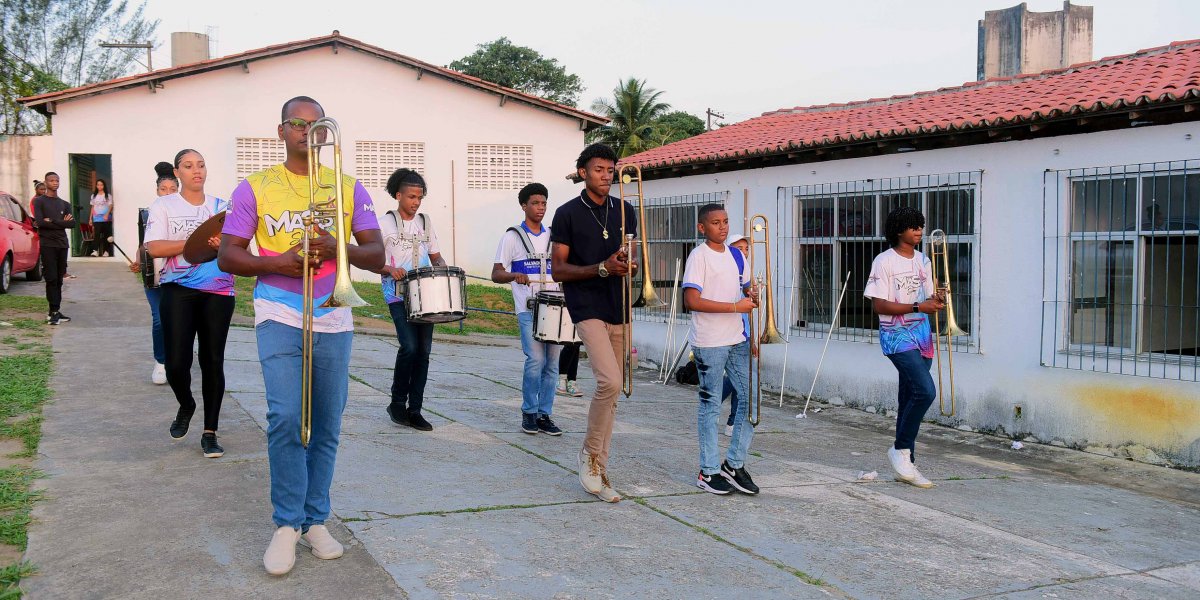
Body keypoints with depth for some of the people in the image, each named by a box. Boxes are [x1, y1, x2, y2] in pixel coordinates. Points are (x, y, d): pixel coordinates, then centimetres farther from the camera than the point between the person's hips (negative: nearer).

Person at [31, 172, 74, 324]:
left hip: (63, 245, 4)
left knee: (59, 279, 4)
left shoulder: (64, 204, 16)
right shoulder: (39, 201, 3)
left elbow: (72, 223, 2)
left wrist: (52, 222, -8)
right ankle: (53, 312, -10)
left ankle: (55, 312, 7)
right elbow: (39, 222, -11)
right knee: (51, 279, -9)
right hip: (47, 245, -4)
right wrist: (61, 223, -7)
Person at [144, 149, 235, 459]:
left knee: (213, 361, 2)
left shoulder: (222, 207, 12)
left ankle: (210, 433, 13)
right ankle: (186, 406, 26)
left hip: (218, 291, 2)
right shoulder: (164, 206, 6)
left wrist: (223, 245, -16)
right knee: (176, 363, -8)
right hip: (178, 290, -1)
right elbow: (154, 247, -7)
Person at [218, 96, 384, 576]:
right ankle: (287, 524, 0)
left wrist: (338, 247, -15)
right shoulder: (255, 188, 5)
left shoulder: (349, 188, 8)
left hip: (333, 319, 2)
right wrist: (277, 263, -14)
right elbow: (227, 256, 3)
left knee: (326, 425, 5)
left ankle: (314, 520, 18)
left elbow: (377, 256, 4)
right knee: (285, 418, -14)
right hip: (279, 316, -2)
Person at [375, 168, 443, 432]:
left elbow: (436, 257, 18)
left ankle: (415, 410, 9)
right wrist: (390, 269, -20)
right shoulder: (386, 224, -1)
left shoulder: (425, 223, 13)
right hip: (398, 296, -5)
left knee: (424, 351, 1)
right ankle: (397, 403, 1)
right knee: (409, 346, -17)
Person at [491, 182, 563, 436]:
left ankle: (545, 415, 12)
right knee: (536, 360, -14)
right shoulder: (512, 237, 2)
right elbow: (496, 274, -1)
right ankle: (529, 413, 3)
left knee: (552, 362, 3)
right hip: (528, 308, -4)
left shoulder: (553, 236, 14)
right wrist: (514, 276, -22)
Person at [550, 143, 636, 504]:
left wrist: (629, 265, -5)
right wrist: (602, 268, -18)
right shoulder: (567, 214, -3)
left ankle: (598, 471, 17)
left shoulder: (625, 212, 12)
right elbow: (558, 270, -5)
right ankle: (590, 453, 1)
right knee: (609, 382, -22)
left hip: (618, 308, 6)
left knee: (611, 391, 7)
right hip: (587, 307, -5)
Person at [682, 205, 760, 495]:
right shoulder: (699, 256, -10)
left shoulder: (736, 255, 11)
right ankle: (709, 471, 12)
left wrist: (752, 297, 0)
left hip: (738, 340, 7)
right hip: (709, 343, -7)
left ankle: (734, 464, 18)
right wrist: (736, 307, -18)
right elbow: (692, 300, -19)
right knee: (710, 405, 2)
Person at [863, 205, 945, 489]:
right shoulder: (884, 261, -8)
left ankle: (906, 465, 15)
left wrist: (936, 301, -6)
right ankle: (900, 449, -3)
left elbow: (928, 300, 18)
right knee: (925, 391, -20)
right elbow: (879, 305, -13)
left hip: (921, 334, 7)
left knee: (910, 398, 8)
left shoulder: (923, 261, 12)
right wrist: (917, 307, -20)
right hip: (897, 335, -7)